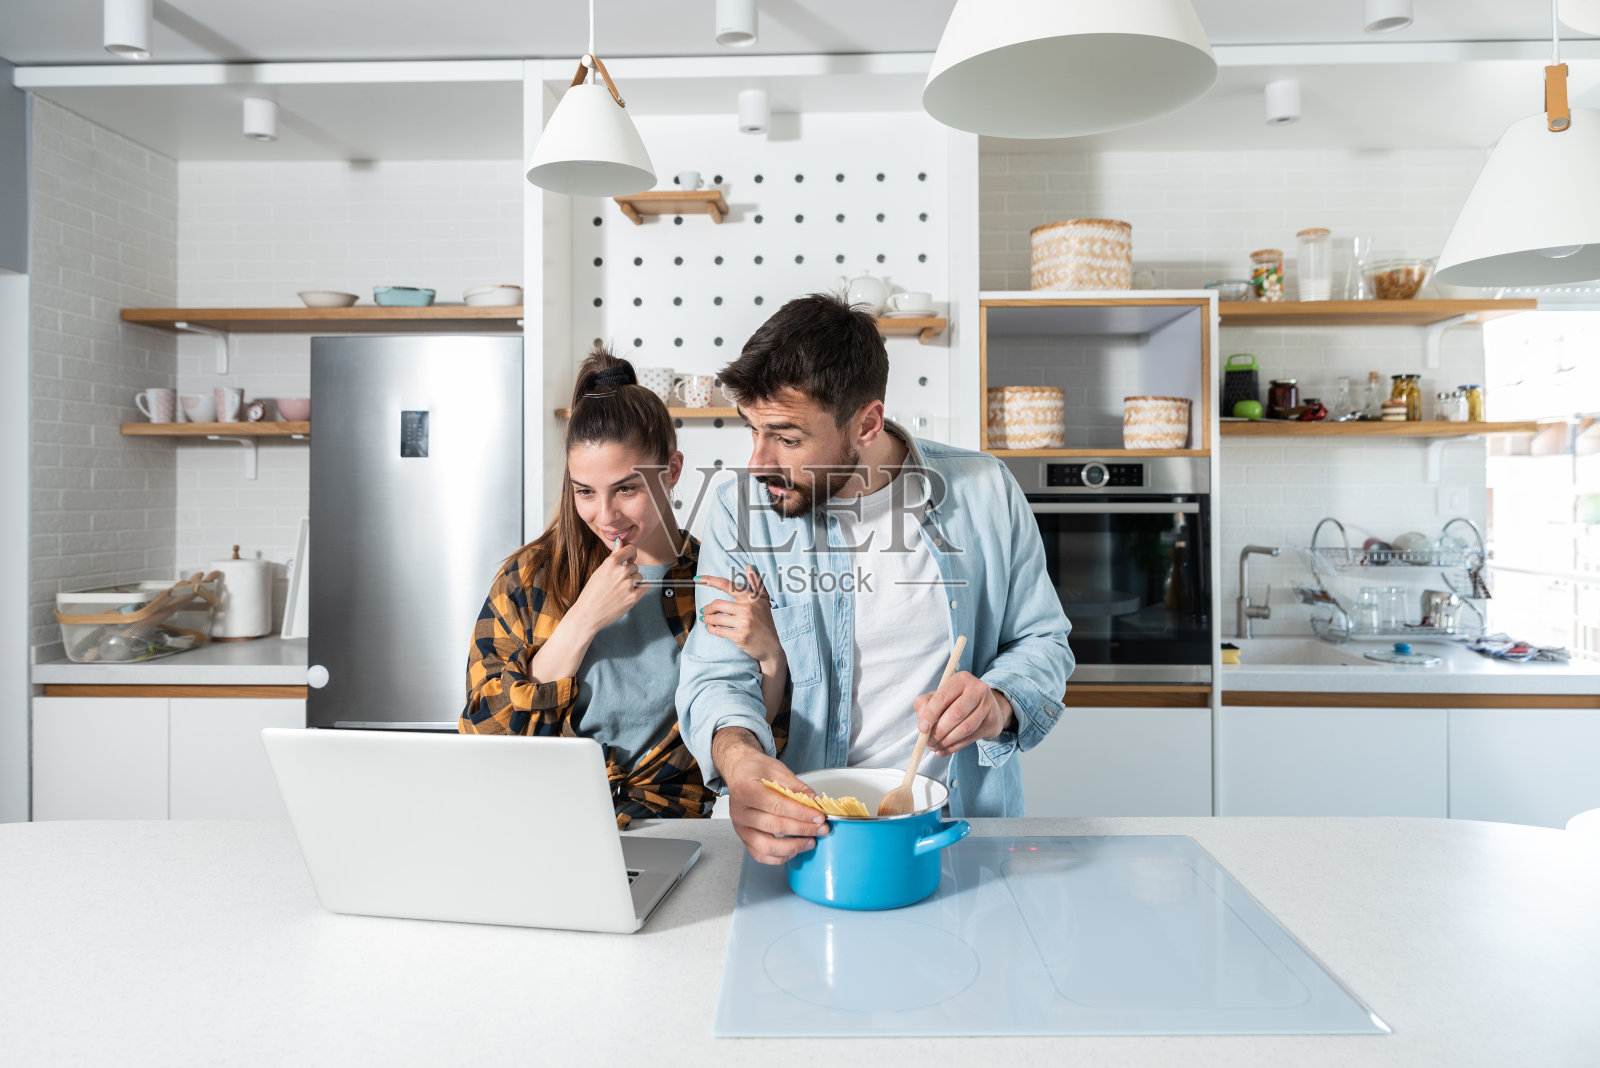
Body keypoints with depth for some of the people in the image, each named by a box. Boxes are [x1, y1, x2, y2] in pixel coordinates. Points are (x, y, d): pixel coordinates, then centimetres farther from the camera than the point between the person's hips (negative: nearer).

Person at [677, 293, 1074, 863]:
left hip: (967, 827, -2)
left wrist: (1000, 702, -14)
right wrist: (738, 756, -30)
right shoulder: (739, 511, -5)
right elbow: (716, 673, -7)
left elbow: (1043, 639, 8)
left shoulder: (983, 490, -2)